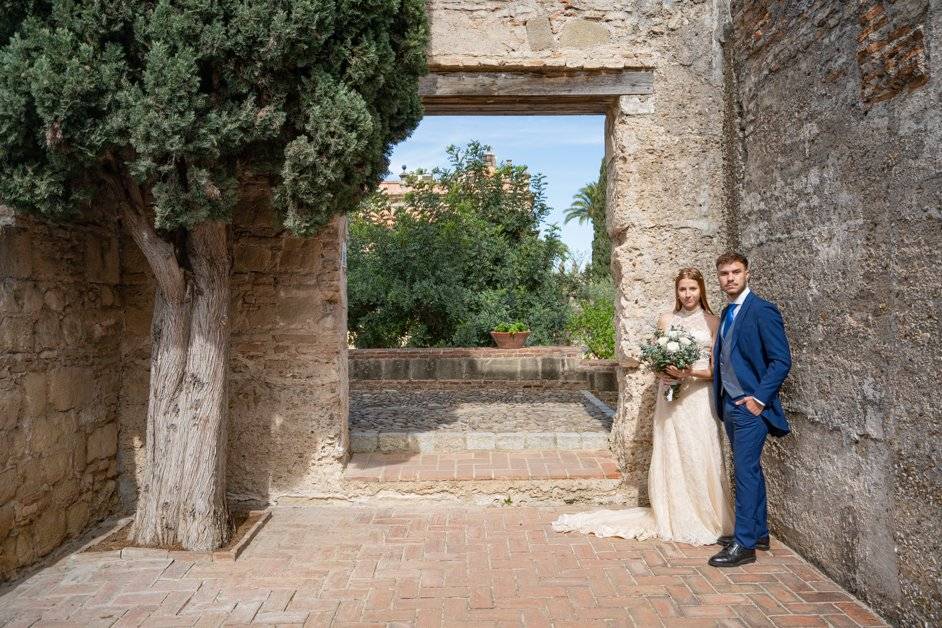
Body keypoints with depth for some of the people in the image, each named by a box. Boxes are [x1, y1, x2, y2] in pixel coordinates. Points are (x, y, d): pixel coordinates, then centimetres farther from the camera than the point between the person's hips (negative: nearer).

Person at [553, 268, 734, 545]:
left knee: (699, 458, -2)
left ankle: (704, 520, 13)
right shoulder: (666, 319, 9)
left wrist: (691, 372, -16)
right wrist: (662, 374, -8)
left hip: (698, 396, -2)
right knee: (670, 456, 3)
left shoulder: (712, 322, 3)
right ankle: (672, 518, 14)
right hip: (670, 396, 2)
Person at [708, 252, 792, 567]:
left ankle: (744, 544, 5)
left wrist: (759, 398, -17)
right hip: (730, 405, 9)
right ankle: (758, 532, 29)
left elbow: (781, 360, -16)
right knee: (749, 470, 17)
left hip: (751, 406, -8)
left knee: (746, 472, -4)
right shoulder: (727, 312, 13)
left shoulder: (762, 311, -13)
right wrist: (721, 398, 12)